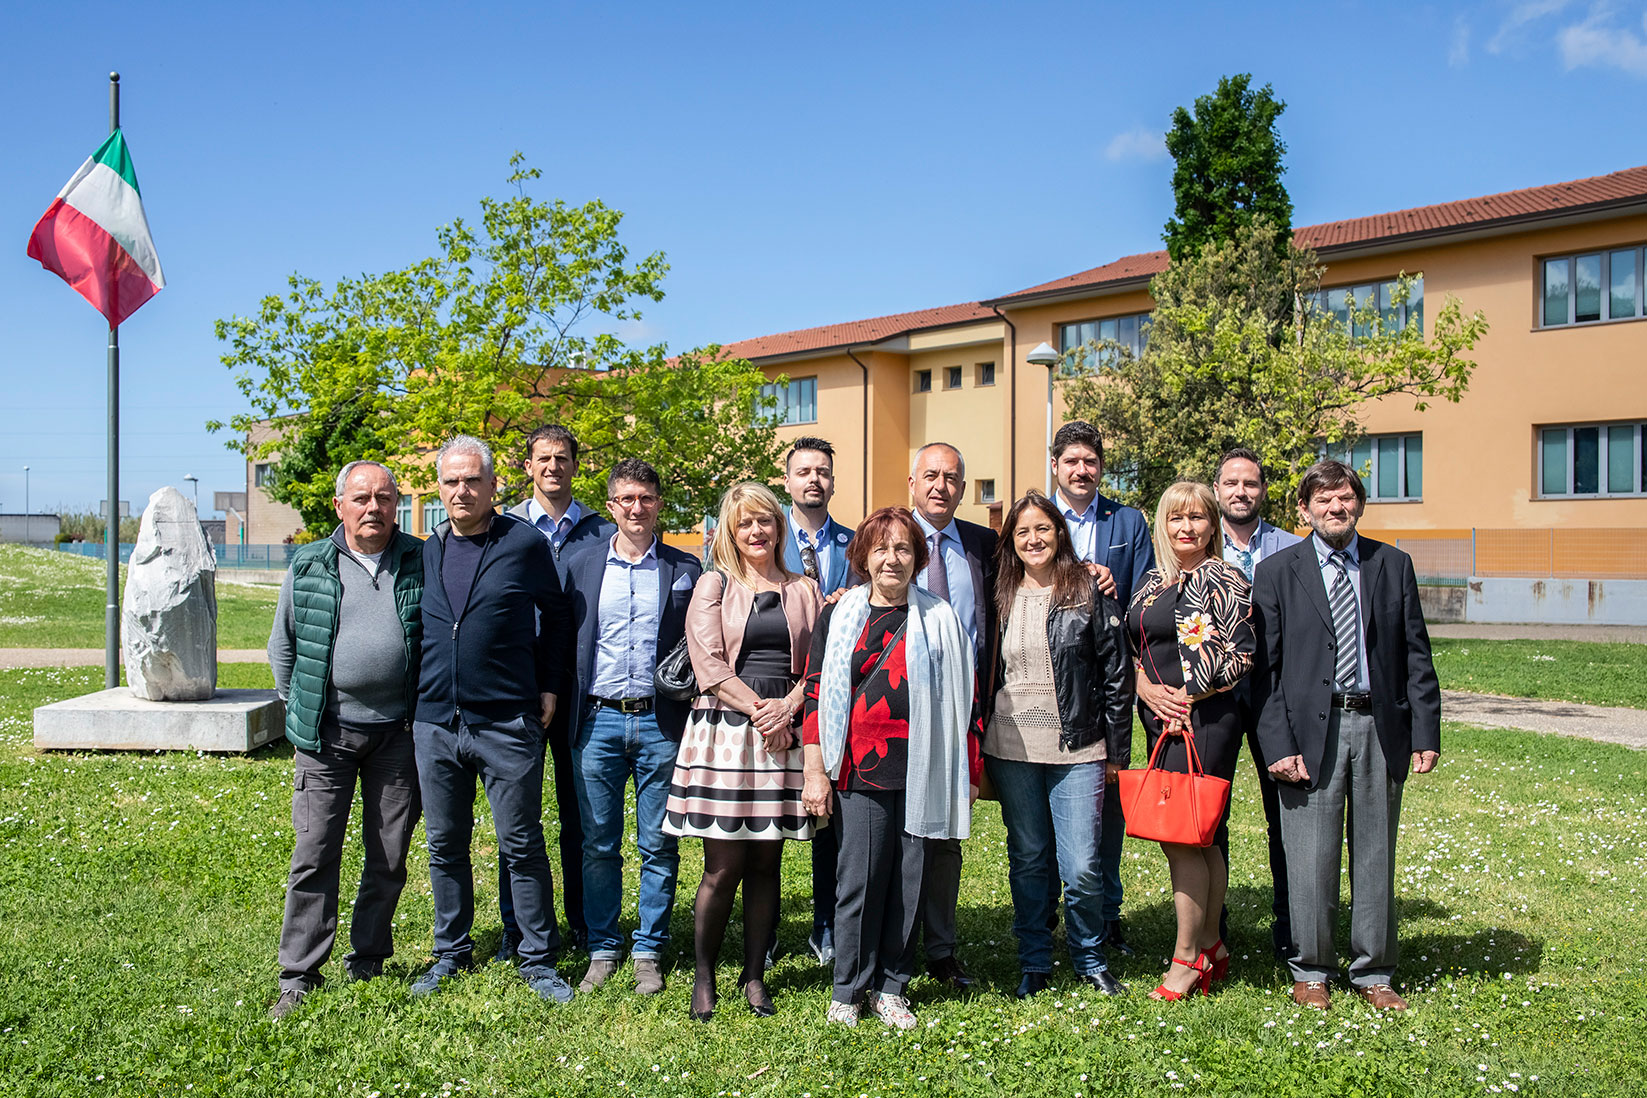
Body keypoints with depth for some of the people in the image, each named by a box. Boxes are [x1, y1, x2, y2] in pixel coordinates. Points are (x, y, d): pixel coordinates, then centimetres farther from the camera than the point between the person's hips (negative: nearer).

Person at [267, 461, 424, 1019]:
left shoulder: (422, 562, 2)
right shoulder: (308, 566, 3)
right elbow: (282, 646, 13)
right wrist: (300, 710, 9)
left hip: (399, 730, 1)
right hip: (328, 731, 0)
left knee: (390, 856, 8)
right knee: (315, 855, 0)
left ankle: (367, 963, 24)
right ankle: (299, 976, 11)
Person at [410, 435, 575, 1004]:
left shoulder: (526, 544, -2)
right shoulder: (424, 551, 9)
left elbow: (556, 615, 7)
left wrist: (550, 686, 2)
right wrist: (410, 696, 12)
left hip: (507, 724, -4)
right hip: (434, 723, 4)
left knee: (522, 846, 2)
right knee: (445, 846, 14)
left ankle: (538, 960, 15)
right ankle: (451, 953, 29)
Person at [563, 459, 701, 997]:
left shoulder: (685, 569, 6)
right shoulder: (582, 564, 8)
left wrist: (694, 724, -3)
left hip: (659, 723, -1)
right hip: (598, 721, 1)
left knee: (658, 847, 5)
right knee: (598, 845, 8)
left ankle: (649, 953, 18)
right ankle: (601, 950, 21)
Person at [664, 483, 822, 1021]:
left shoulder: (803, 590, 14)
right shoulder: (714, 585, 7)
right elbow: (709, 663, -3)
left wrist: (786, 707, -10)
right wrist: (757, 707, -12)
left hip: (784, 733, 2)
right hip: (724, 730, -2)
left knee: (766, 862, 6)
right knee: (723, 866, -3)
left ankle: (754, 975, 19)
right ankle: (703, 978, 13)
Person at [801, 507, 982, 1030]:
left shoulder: (941, 619, 10)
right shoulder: (838, 618, 8)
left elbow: (966, 697, 11)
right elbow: (816, 694, 5)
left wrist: (970, 771, 8)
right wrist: (815, 771, -1)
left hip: (924, 773, 1)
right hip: (860, 772, -1)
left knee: (910, 881, 5)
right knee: (860, 881, -1)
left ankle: (891, 987, 19)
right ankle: (848, 990, 15)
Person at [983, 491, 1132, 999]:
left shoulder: (1090, 591, -1)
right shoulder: (1000, 596, 8)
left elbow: (1117, 671, 1)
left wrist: (1116, 747, 0)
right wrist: (980, 747, 11)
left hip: (1078, 749, -2)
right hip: (1012, 748, 3)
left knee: (1081, 867, -3)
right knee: (1027, 859, 11)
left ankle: (1090, 960, 21)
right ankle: (1034, 964, 26)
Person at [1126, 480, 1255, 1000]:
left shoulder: (1224, 580, -6)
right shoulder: (1153, 581, 14)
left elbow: (1238, 655, -12)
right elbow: (1133, 644, 17)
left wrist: (1183, 695, -11)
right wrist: (1144, 685, -2)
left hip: (1203, 719, -7)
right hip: (1160, 721, 7)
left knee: (1183, 837, -6)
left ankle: (1187, 957, 5)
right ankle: (1212, 946, 23)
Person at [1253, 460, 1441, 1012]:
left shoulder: (1393, 565, 8)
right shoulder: (1277, 571, 1)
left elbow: (1416, 656, 8)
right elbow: (1265, 668, -2)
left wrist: (1425, 732, 0)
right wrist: (1277, 744, -9)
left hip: (1380, 726, 2)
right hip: (1312, 728, -2)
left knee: (1375, 856, 11)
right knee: (1311, 858, 1)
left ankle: (1372, 972, 25)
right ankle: (1310, 971, 19)